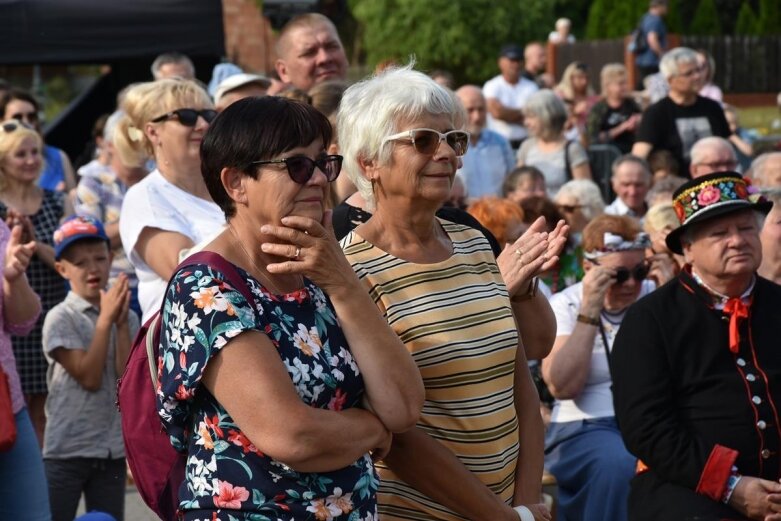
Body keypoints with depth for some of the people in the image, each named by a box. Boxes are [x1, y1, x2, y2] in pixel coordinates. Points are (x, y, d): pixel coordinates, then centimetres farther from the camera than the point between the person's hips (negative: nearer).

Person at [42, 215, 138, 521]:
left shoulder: (126, 317, 4)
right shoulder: (60, 318, -8)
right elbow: (89, 377, -15)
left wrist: (121, 323, -11)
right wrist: (106, 320, -13)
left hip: (112, 449, 4)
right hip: (66, 450, -4)